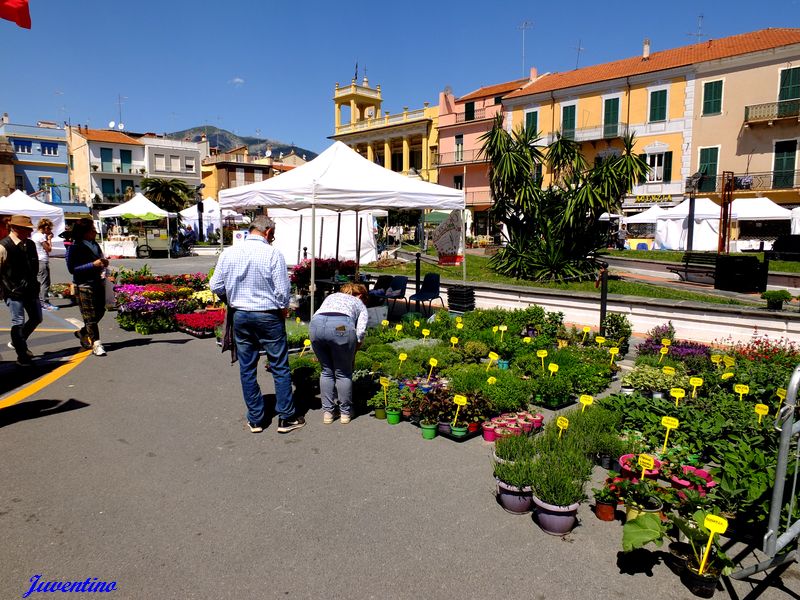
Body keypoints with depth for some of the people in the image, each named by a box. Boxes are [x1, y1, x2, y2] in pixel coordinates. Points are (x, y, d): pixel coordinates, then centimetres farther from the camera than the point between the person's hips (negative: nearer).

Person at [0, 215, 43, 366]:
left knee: (36, 318, 15)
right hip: (14, 291, -7)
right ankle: (22, 356, 11)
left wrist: (33, 282, 13)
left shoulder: (30, 244, 7)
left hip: (31, 289, 7)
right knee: (18, 322, -1)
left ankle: (17, 342, 37)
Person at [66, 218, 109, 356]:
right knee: (90, 315, -4)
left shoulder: (95, 245, 13)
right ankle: (96, 344, 0)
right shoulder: (75, 248, -10)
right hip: (84, 285, -7)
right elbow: (72, 269, -14)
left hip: (98, 283, 8)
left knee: (100, 311, 12)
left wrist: (104, 263, 4)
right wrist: (93, 265, -21)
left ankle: (83, 333, 35)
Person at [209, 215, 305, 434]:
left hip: (240, 316, 4)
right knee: (280, 367, 6)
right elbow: (282, 290, -12)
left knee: (247, 369, 12)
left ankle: (255, 419, 20)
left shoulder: (229, 253, -1)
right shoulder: (273, 254, -12)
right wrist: (283, 310, 6)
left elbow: (215, 286, 3)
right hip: (268, 316, -4)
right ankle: (286, 418, 12)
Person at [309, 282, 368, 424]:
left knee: (327, 371, 21)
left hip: (315, 324, 3)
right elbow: (361, 331, 10)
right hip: (341, 326, -3)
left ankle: (327, 412, 26)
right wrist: (353, 352, 24)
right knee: (343, 374, 17)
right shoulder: (359, 304, 29)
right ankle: (345, 412, 27)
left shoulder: (332, 296, 40)